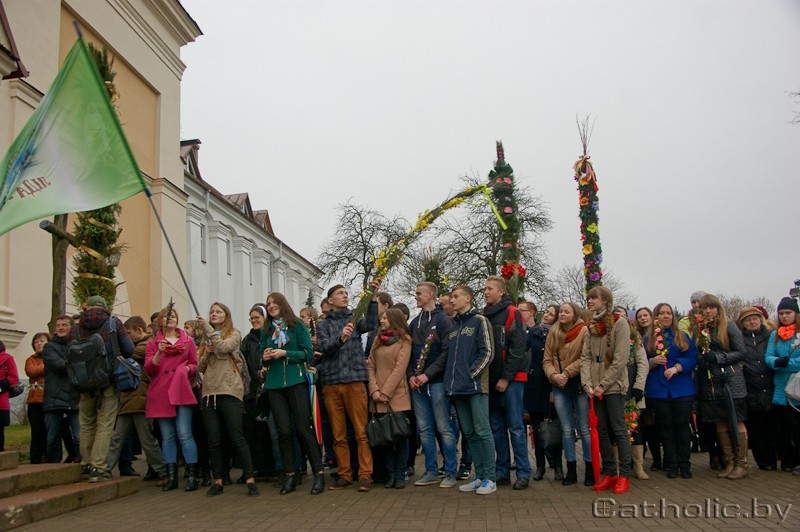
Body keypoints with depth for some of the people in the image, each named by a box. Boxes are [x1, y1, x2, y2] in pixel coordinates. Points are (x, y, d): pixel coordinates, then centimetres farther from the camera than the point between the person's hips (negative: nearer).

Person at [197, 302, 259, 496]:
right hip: (209, 393, 5)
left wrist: (208, 328, -13)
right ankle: (217, 481, 12)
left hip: (229, 391, -5)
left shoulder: (234, 335, 6)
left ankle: (250, 479, -3)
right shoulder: (207, 339, 20)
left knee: (237, 437, -8)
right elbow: (200, 368, 16)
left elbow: (224, 348, -16)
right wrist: (206, 352, -2)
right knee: (214, 440, 4)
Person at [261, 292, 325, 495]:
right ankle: (289, 475, 12)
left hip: (296, 381, -3)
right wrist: (265, 357, -7)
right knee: (284, 430, 2)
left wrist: (285, 353, -13)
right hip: (274, 384, 3)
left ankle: (319, 473, 0)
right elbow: (261, 357, 16)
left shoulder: (297, 325, 2)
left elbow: (308, 354, -3)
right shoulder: (266, 330, 13)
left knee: (304, 427, -6)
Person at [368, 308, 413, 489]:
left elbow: (399, 369, -8)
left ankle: (400, 475, 6)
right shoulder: (377, 340, 15)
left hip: (397, 395, -4)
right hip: (379, 398, 4)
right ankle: (390, 474, 11)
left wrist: (385, 392, -13)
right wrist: (374, 390, -6)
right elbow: (370, 366, 8)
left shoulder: (404, 340, 0)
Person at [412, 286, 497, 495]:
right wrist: (426, 375, 10)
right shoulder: (454, 326, 19)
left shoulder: (479, 321, -2)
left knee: (482, 431, -5)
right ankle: (479, 476, 16)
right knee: (469, 433, 9)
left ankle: (490, 478, 2)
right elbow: (446, 356, 19)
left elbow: (487, 352, -8)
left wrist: (470, 374, -14)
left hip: (475, 386, -7)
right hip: (457, 388, 7)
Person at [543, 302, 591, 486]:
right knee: (566, 429, 8)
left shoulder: (584, 331, -7)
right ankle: (571, 471, 16)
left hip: (579, 385, -5)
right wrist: (554, 375, -10)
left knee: (584, 428, 1)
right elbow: (547, 360, 7)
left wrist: (567, 374, -16)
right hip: (560, 387, 5)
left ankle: (590, 469, 11)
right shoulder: (553, 333, 10)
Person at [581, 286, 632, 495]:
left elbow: (620, 359, -13)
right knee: (601, 430, 8)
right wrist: (587, 383, -6)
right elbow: (586, 356, 8)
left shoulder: (619, 323, -7)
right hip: (595, 388, 6)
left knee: (619, 430, -2)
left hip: (613, 386, -6)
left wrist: (603, 385, -15)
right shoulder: (592, 326, 13)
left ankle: (624, 475, 6)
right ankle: (609, 473, 16)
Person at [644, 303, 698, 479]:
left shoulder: (682, 337, 8)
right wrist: (653, 361, -13)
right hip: (658, 390, 0)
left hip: (682, 389, 0)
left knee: (682, 425, 0)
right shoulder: (647, 339, 8)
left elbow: (692, 358, -2)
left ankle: (684, 464, 9)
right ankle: (671, 464, 12)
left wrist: (676, 368, -16)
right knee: (666, 426, 4)